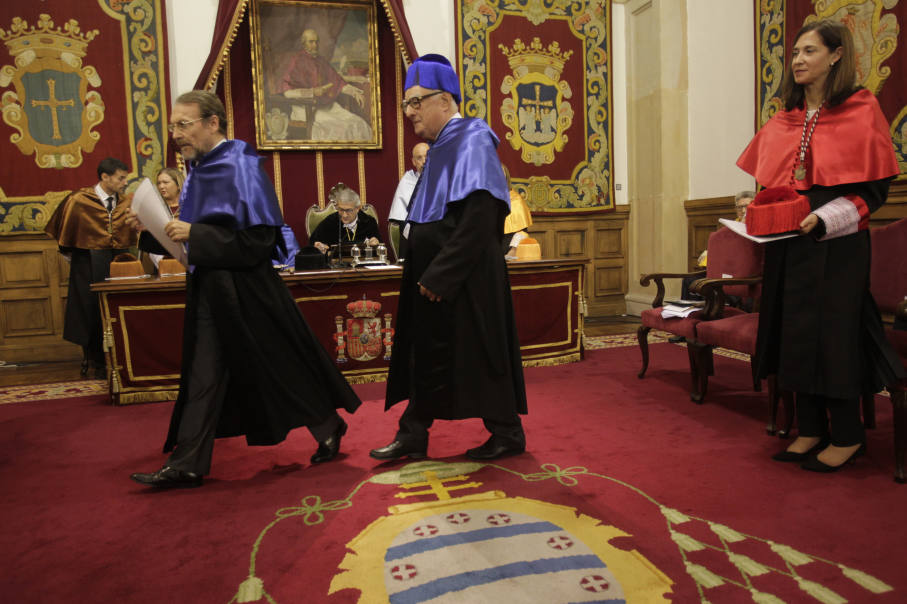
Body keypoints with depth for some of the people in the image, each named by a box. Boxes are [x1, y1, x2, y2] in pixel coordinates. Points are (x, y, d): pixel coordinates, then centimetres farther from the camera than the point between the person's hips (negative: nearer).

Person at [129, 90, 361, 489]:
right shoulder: (199, 169, 10)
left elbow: (258, 240, -20)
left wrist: (194, 234, -21)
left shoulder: (239, 167, -14)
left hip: (245, 290, -8)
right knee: (204, 376, 10)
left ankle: (328, 428, 27)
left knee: (283, 366, 5)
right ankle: (187, 464, 17)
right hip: (208, 288, 8)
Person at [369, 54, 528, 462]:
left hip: (464, 282, -8)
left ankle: (508, 435, 20)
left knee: (477, 356, 3)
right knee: (428, 356, 12)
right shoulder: (442, 148, 14)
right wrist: (426, 273, 10)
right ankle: (412, 437, 23)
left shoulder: (471, 141, -13)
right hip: (435, 278, 9)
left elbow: (479, 218, -23)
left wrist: (439, 276, -22)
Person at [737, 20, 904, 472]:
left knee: (834, 331, -2)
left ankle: (847, 437, 14)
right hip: (787, 242, 6)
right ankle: (811, 430, 20)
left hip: (837, 243, -6)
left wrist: (823, 218, -21)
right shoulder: (784, 121, 12)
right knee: (795, 331, 7)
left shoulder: (861, 111, -4)